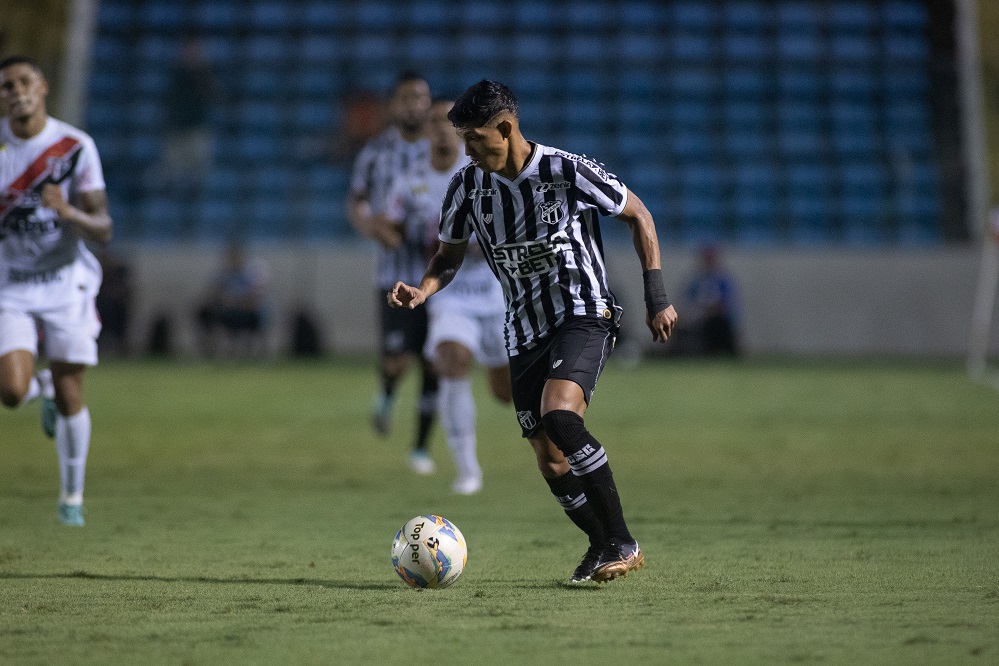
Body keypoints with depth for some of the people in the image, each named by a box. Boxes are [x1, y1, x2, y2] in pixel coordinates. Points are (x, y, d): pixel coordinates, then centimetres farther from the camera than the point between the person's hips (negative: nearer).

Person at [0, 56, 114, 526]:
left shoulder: (76, 146, -10)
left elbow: (102, 230, -11)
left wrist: (69, 212, -31)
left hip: (67, 281, -1)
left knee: (70, 397, -1)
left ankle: (72, 496, 20)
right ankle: (43, 389, 22)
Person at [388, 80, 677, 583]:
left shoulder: (567, 172, -14)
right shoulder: (468, 186, -1)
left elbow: (639, 216, -1)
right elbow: (450, 256, 13)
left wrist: (657, 297, -4)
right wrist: (422, 290, -10)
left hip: (584, 315, -6)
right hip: (524, 331, 6)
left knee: (558, 415, -29)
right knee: (549, 458, 0)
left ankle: (621, 544, -21)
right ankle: (603, 547, 23)